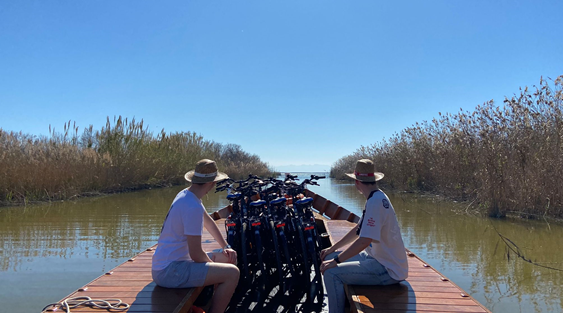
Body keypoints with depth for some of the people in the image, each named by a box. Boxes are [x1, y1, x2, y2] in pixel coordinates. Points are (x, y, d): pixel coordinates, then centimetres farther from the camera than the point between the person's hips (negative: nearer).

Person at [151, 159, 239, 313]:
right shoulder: (193, 207, -24)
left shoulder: (185, 195, 6)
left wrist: (226, 247, 14)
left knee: (228, 258, 17)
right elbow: (196, 254, -23)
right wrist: (211, 262, -2)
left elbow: (208, 221, 20)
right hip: (169, 272, -10)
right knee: (232, 273, -17)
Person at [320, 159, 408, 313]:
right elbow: (358, 229, 16)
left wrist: (336, 261, -21)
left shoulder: (375, 202, -23)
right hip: (379, 258, 10)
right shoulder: (377, 198, 8)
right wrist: (332, 249, 15)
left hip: (388, 270, -10)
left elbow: (364, 241, -29)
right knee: (330, 258, 14)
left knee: (331, 273, -19)